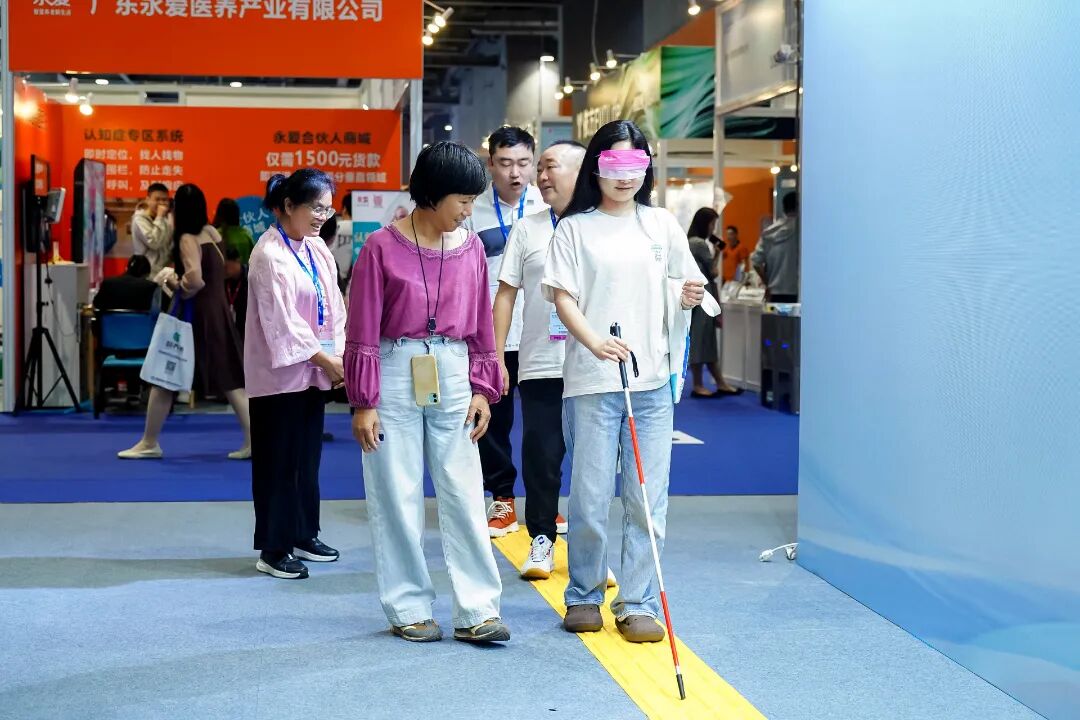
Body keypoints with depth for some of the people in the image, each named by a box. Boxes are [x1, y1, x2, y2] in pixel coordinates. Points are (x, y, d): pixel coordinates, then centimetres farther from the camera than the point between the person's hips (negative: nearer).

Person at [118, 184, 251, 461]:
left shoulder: (187, 239, -15)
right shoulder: (212, 233, 7)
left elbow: (195, 280, -26)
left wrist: (176, 287, -7)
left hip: (194, 315, -7)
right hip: (217, 312, 7)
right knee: (228, 378, 7)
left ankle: (149, 443, 12)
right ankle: (254, 439, 2)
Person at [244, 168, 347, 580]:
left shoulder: (317, 249, 9)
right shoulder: (269, 255, -15)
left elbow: (334, 307, 10)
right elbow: (282, 322, -18)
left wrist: (340, 356, -3)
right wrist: (325, 360, -17)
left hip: (314, 372, 8)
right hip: (280, 373, -8)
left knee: (308, 457, 15)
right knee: (278, 462, -2)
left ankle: (303, 535, 27)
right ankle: (273, 549, 5)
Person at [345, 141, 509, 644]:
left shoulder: (471, 248, 6)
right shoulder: (382, 248, -5)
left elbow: (481, 325, 11)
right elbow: (363, 332, -4)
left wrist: (483, 390, 5)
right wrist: (363, 403, -6)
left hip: (452, 380, 3)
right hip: (395, 379, -3)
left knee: (465, 495, 1)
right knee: (397, 499, 4)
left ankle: (476, 611, 6)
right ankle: (409, 609, 15)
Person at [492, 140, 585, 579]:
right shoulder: (527, 229, 8)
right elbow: (507, 294, 8)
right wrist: (497, 357, 1)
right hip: (539, 366, 1)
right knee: (540, 459, 5)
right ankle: (541, 542, 19)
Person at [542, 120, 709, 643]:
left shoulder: (662, 224, 12)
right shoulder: (575, 228, 3)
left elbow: (684, 289, 20)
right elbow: (563, 297, -4)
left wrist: (691, 297, -5)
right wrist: (595, 341, -23)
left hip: (652, 381, 3)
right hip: (591, 381, -2)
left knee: (648, 499, 2)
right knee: (590, 496, 0)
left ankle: (637, 604, 10)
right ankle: (583, 597, 18)